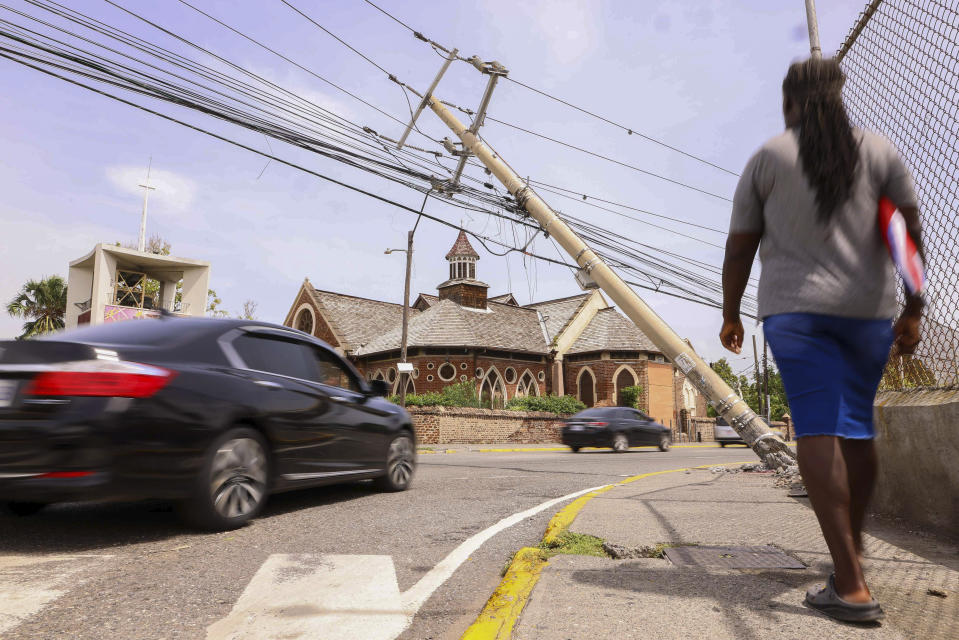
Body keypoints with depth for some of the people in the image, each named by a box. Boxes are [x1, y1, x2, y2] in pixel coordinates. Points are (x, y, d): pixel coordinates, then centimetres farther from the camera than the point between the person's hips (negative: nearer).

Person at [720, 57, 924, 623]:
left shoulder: (767, 158, 4)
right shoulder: (879, 151, 9)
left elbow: (739, 248, 2)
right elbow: (911, 233, 1)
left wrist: (731, 316, 10)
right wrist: (913, 311, 5)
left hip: (794, 307, -3)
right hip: (868, 309, 4)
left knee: (818, 428, -9)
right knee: (858, 426, 15)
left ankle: (851, 585, -14)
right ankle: (853, 546, 29)